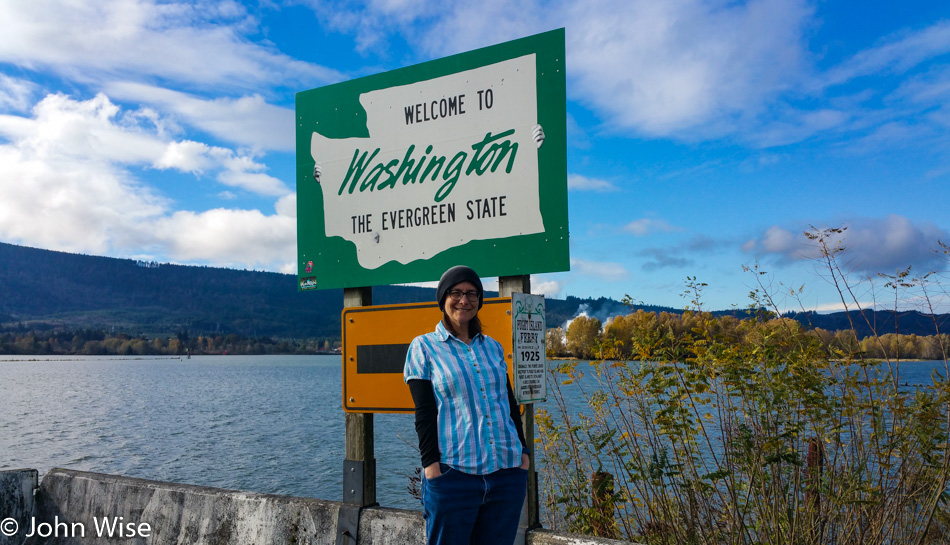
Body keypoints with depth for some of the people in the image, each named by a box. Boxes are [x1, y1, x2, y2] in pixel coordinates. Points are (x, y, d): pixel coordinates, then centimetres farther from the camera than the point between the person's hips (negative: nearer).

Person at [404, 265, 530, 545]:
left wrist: (523, 453, 8)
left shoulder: (493, 347, 14)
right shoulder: (423, 347, 2)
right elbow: (424, 414, -4)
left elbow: (510, 403, 16)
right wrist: (431, 466, -11)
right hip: (453, 474, -4)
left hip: (508, 473, 4)